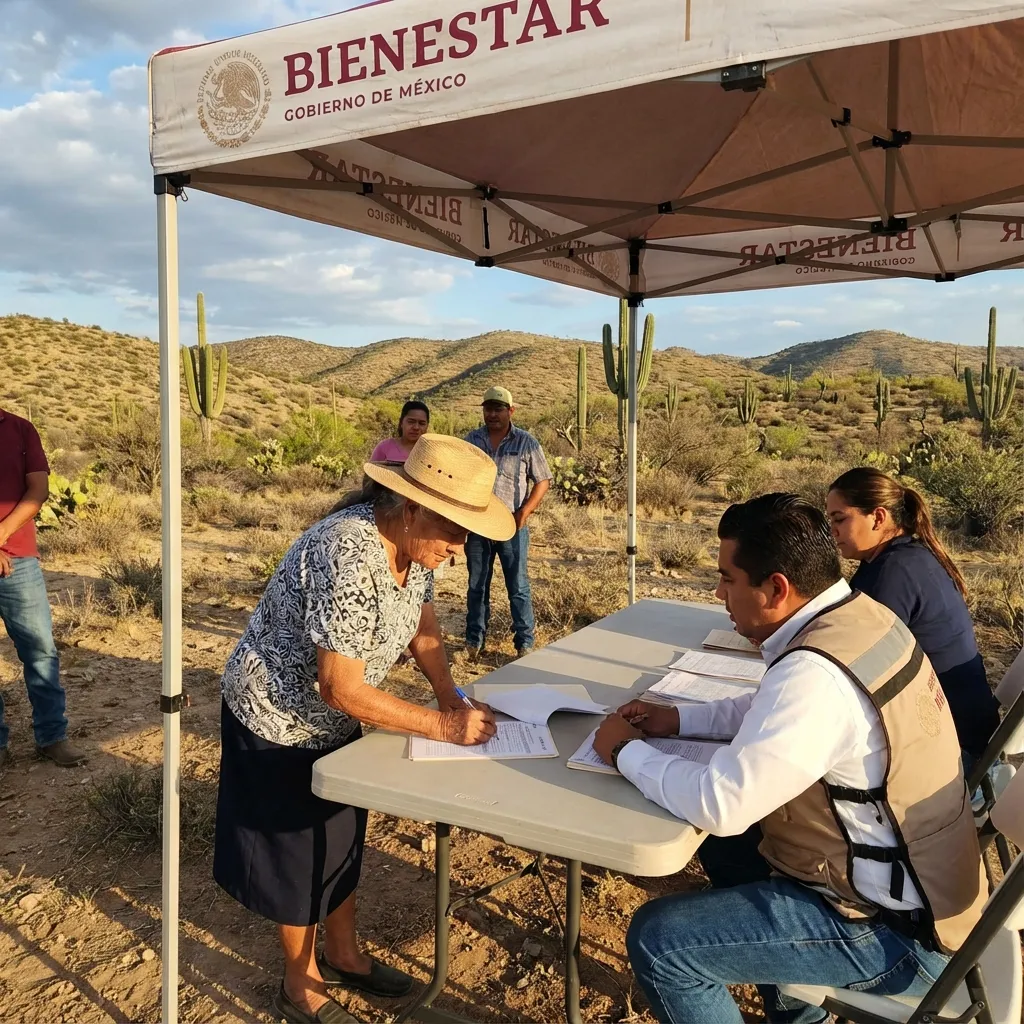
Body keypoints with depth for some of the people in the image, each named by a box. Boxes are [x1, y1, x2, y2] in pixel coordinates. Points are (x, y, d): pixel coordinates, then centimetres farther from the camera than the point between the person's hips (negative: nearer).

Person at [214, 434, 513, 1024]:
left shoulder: (413, 544, -10)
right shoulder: (349, 558, -37)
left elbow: (421, 622, 5)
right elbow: (341, 688, -34)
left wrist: (452, 697, -7)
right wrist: (442, 725, -29)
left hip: (335, 718, 8)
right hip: (280, 718, -8)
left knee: (342, 833, 21)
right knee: (298, 849, 10)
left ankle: (343, 955, 42)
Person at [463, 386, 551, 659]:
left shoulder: (526, 442, -2)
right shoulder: (471, 440, 5)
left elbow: (543, 480, 0)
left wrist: (525, 511, -11)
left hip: (512, 525, -2)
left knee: (518, 587, 2)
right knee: (477, 586, 12)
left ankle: (525, 643, 11)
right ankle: (474, 641, 24)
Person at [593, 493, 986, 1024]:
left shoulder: (816, 674, -32)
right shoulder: (864, 618, -1)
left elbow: (719, 805, -31)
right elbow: (772, 707, 14)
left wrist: (627, 752, -15)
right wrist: (677, 719, 4)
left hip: (892, 931, -9)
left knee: (656, 940, -11)